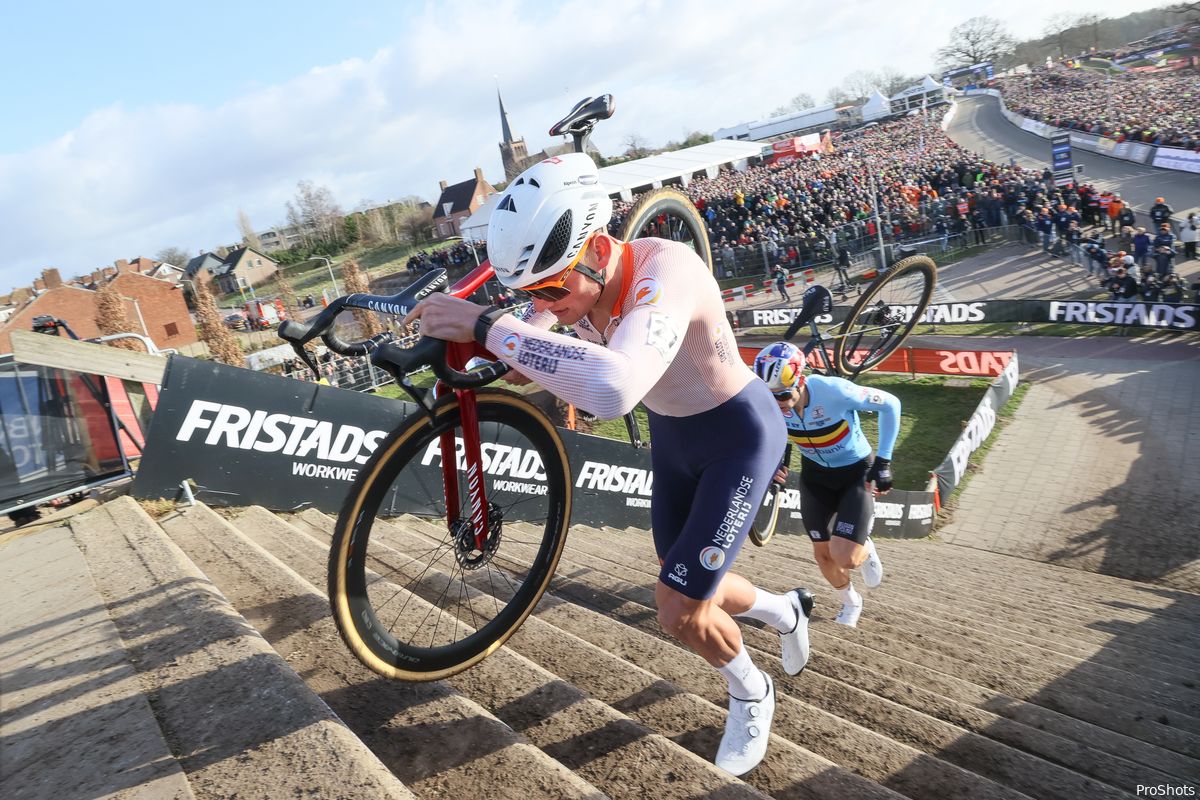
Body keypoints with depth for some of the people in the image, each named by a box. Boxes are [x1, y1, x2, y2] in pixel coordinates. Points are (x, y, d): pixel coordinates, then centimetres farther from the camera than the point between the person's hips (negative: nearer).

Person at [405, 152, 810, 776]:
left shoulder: (664, 269, -38)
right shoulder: (574, 281, -15)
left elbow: (616, 389, -56)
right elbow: (528, 366, 3)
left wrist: (485, 325, -52)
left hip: (739, 435, -7)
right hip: (671, 438, 7)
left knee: (680, 614, -7)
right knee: (688, 594, 17)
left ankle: (752, 694, 27)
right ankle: (786, 611, 50)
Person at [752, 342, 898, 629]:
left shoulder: (833, 391, -35)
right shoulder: (769, 402, -22)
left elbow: (889, 404, -21)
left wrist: (883, 461, -19)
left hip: (856, 473, -4)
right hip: (816, 475, 4)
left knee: (844, 557, -15)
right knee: (823, 554, 7)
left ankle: (865, 550, 24)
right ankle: (850, 602, 39)